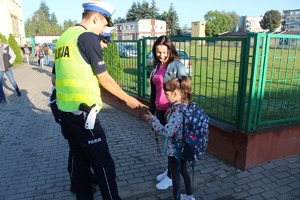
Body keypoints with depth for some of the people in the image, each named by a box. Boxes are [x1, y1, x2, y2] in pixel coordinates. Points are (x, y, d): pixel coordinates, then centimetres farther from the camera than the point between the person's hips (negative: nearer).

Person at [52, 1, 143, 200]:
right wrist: (128, 99, 1)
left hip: (65, 110, 9)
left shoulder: (63, 38, 15)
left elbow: (55, 79, 18)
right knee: (103, 164, 0)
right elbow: (105, 79, -10)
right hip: (83, 112, -9)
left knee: (80, 160, 18)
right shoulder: (88, 37, -10)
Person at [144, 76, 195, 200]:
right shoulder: (184, 105, -2)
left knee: (175, 175, 12)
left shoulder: (177, 111, -30)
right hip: (183, 148, 9)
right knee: (183, 170, 26)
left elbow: (166, 132, -31)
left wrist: (152, 119, -22)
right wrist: (170, 113, 3)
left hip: (175, 150, -9)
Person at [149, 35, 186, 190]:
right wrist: (152, 109, 18)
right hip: (160, 110, 6)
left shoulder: (177, 65, -11)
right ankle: (169, 169, 35)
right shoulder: (156, 66, 10)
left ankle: (171, 176, 20)